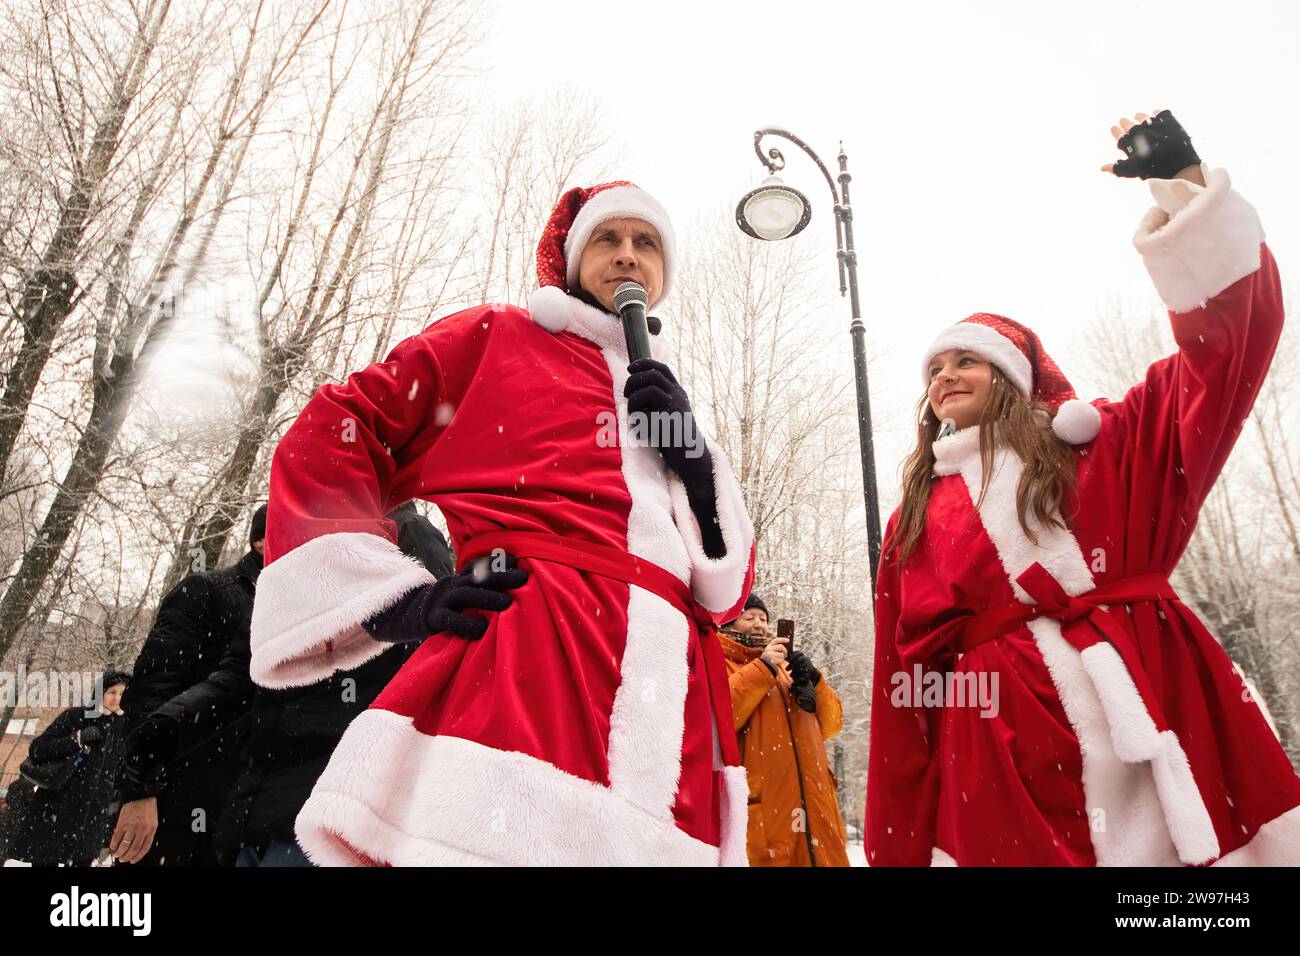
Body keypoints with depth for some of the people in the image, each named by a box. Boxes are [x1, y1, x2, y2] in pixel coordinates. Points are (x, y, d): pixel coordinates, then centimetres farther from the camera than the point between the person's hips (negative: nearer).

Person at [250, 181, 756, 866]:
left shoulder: (669, 404, 24)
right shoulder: (495, 336, 14)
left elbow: (730, 590, 18)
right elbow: (328, 435, 5)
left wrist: (694, 465, 3)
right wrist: (395, 596, -6)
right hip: (516, 673, -4)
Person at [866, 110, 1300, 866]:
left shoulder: (1103, 450, 12)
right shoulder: (913, 525, 14)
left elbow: (1234, 330, 4)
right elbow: (903, 696, 12)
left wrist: (1184, 182, -2)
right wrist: (898, 848, 11)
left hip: (1159, 707, 0)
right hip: (1006, 755, 1)